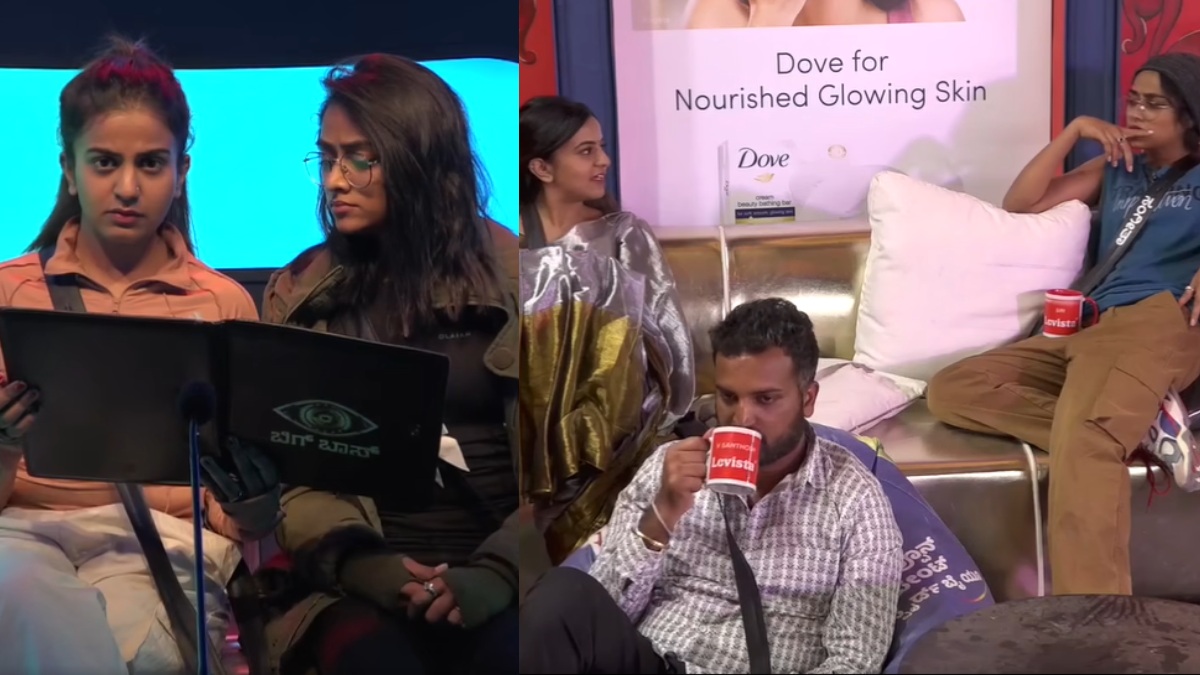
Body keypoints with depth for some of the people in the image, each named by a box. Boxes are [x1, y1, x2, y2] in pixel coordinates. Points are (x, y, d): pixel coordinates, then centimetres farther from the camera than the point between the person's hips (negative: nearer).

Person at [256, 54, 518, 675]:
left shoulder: (508, 278, 5)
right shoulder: (300, 293, 12)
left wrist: (496, 572, -15)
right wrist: (354, 561, -14)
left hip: (492, 571, 0)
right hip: (358, 581, 1)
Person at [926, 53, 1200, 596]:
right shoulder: (1116, 170, 31)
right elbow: (1019, 204, 24)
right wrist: (1076, 130, 17)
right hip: (1087, 328, 7)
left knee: (1081, 436, -37)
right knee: (951, 390, -16)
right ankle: (1136, 428, -28)